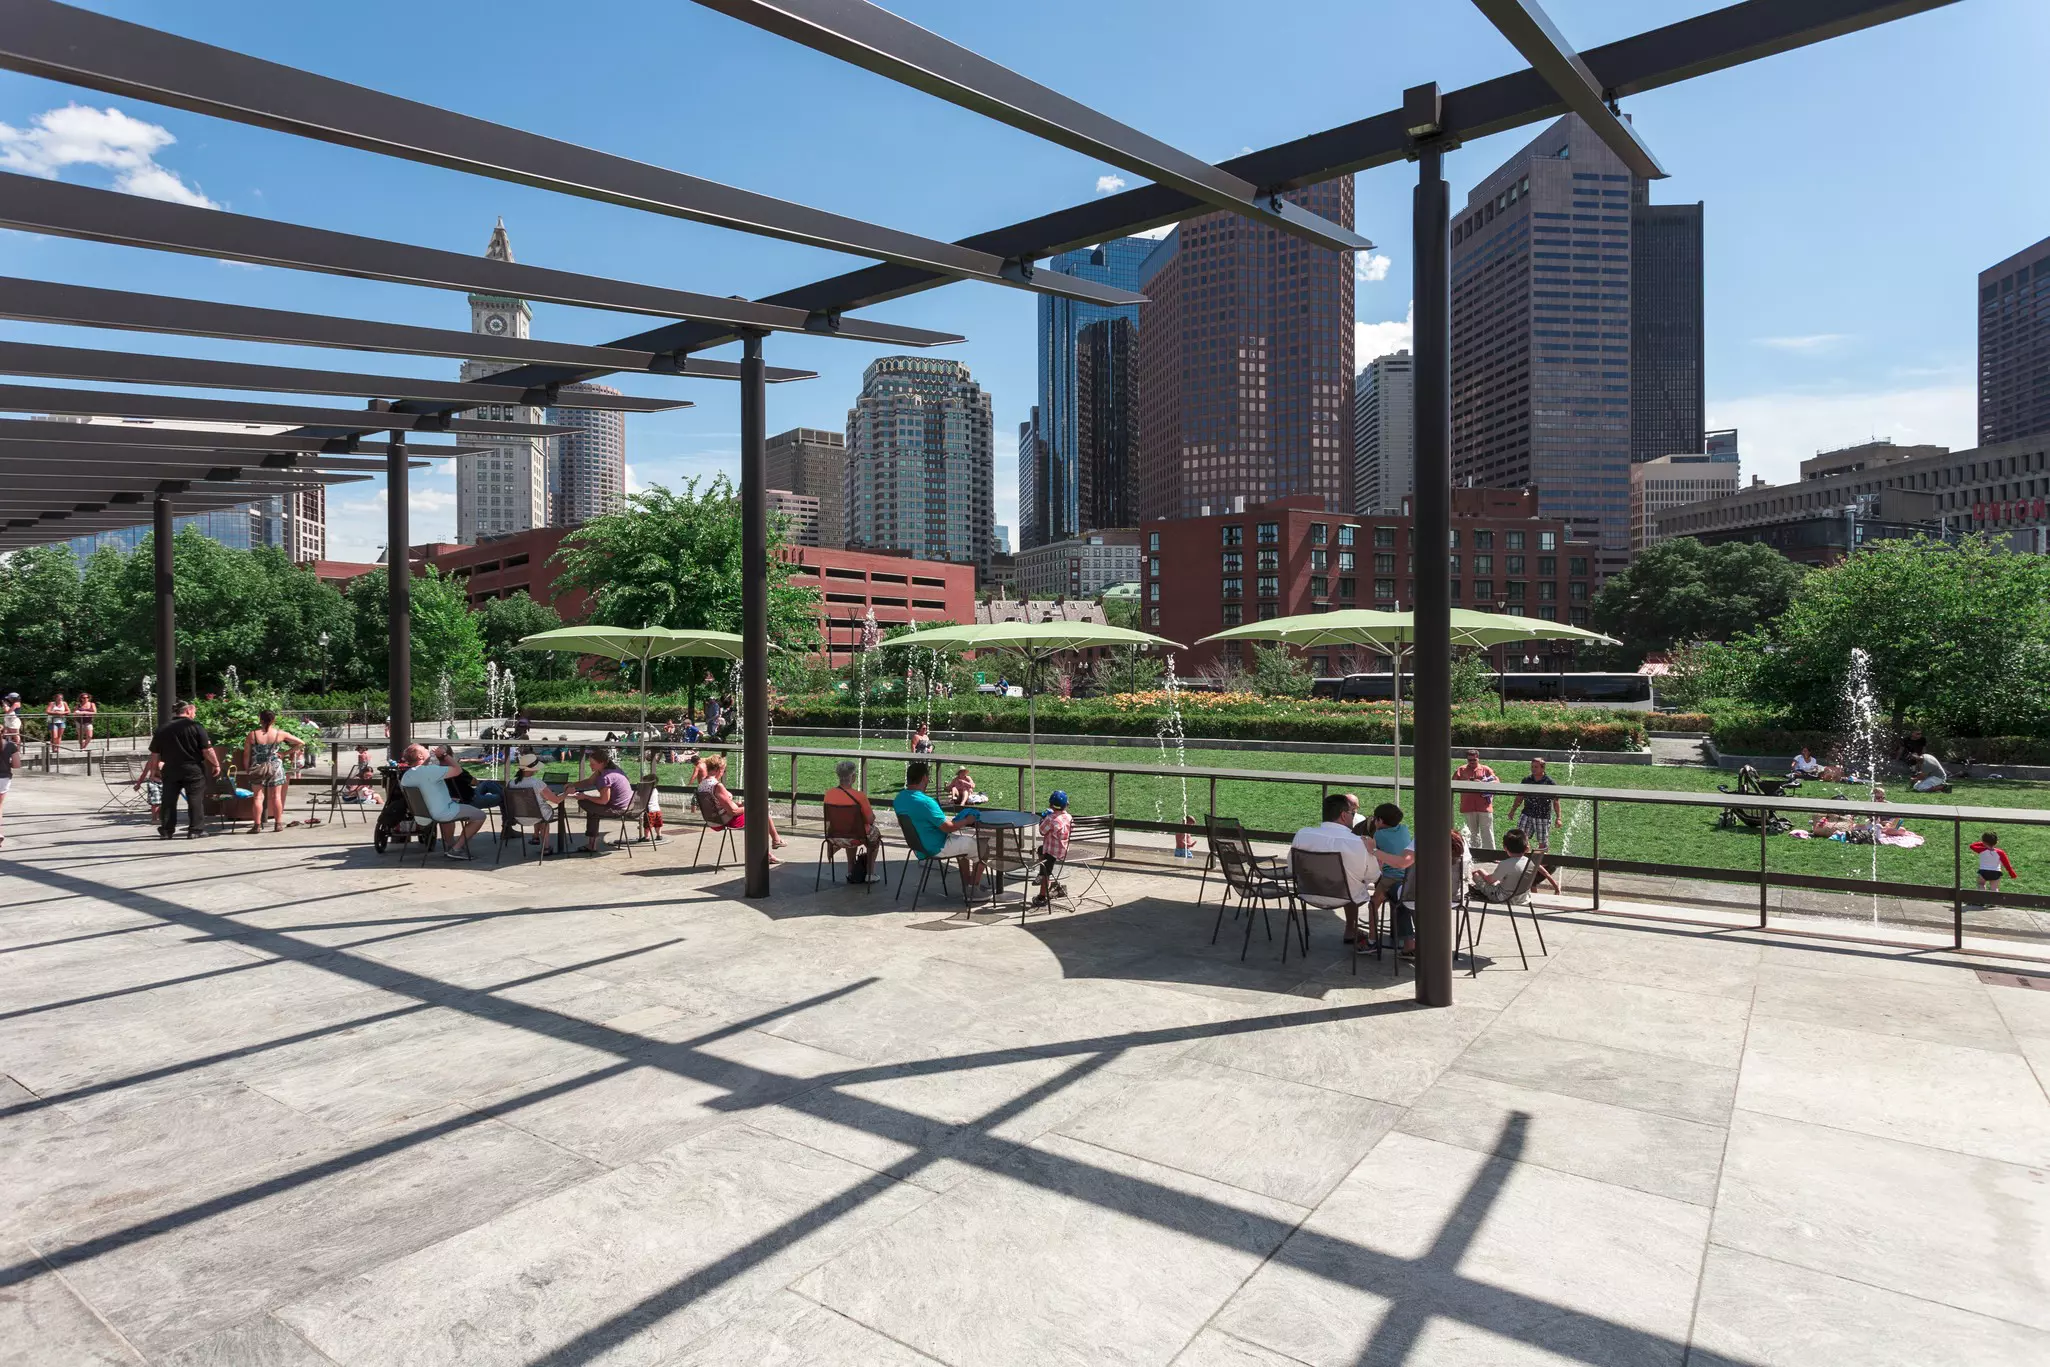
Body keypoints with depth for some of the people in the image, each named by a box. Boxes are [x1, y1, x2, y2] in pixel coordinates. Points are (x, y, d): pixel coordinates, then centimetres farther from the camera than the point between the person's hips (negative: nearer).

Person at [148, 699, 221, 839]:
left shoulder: (162, 729, 6)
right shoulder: (195, 726, -9)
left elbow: (154, 753, 9)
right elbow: (207, 750, -12)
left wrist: (158, 765, 25)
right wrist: (216, 764, -1)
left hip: (170, 770, 4)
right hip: (193, 770, -4)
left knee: (168, 800, 12)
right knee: (195, 800, 1)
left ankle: (166, 830, 15)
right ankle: (195, 830, 1)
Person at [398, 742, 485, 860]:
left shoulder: (405, 776, 0)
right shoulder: (429, 770, -28)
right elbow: (458, 770, -25)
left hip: (424, 814, 9)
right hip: (443, 813, -9)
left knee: (454, 803, 38)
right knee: (480, 815, 5)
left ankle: (450, 844, 36)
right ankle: (456, 849, 3)